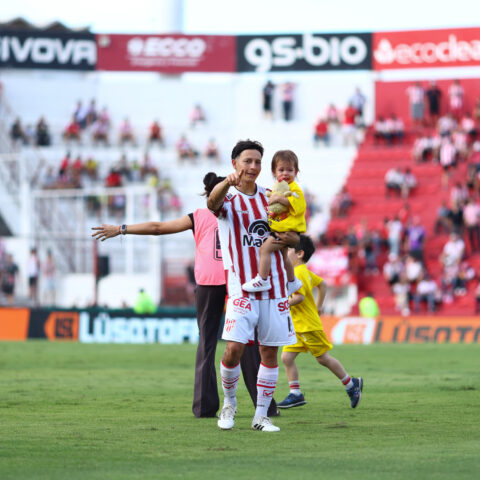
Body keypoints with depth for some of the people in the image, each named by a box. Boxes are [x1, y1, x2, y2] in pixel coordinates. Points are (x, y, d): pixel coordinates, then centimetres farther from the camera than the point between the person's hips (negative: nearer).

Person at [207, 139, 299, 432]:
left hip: (274, 287, 4)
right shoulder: (229, 199, -1)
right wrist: (228, 182, -48)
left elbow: (291, 235, 21)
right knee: (234, 348, -14)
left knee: (270, 352, 3)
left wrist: (292, 239, -5)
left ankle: (261, 415, 12)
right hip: (242, 289, -4)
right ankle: (229, 403, 10)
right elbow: (213, 202, -26)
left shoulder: (271, 197, 12)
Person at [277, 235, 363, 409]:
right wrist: (318, 306, 26)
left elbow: (300, 297, -28)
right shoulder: (305, 272, 13)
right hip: (297, 327, 10)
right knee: (287, 357, 1)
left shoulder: (299, 273, -18)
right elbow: (322, 284, 25)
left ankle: (351, 384, 15)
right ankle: (295, 394, 2)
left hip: (309, 326, -10)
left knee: (323, 358, 1)